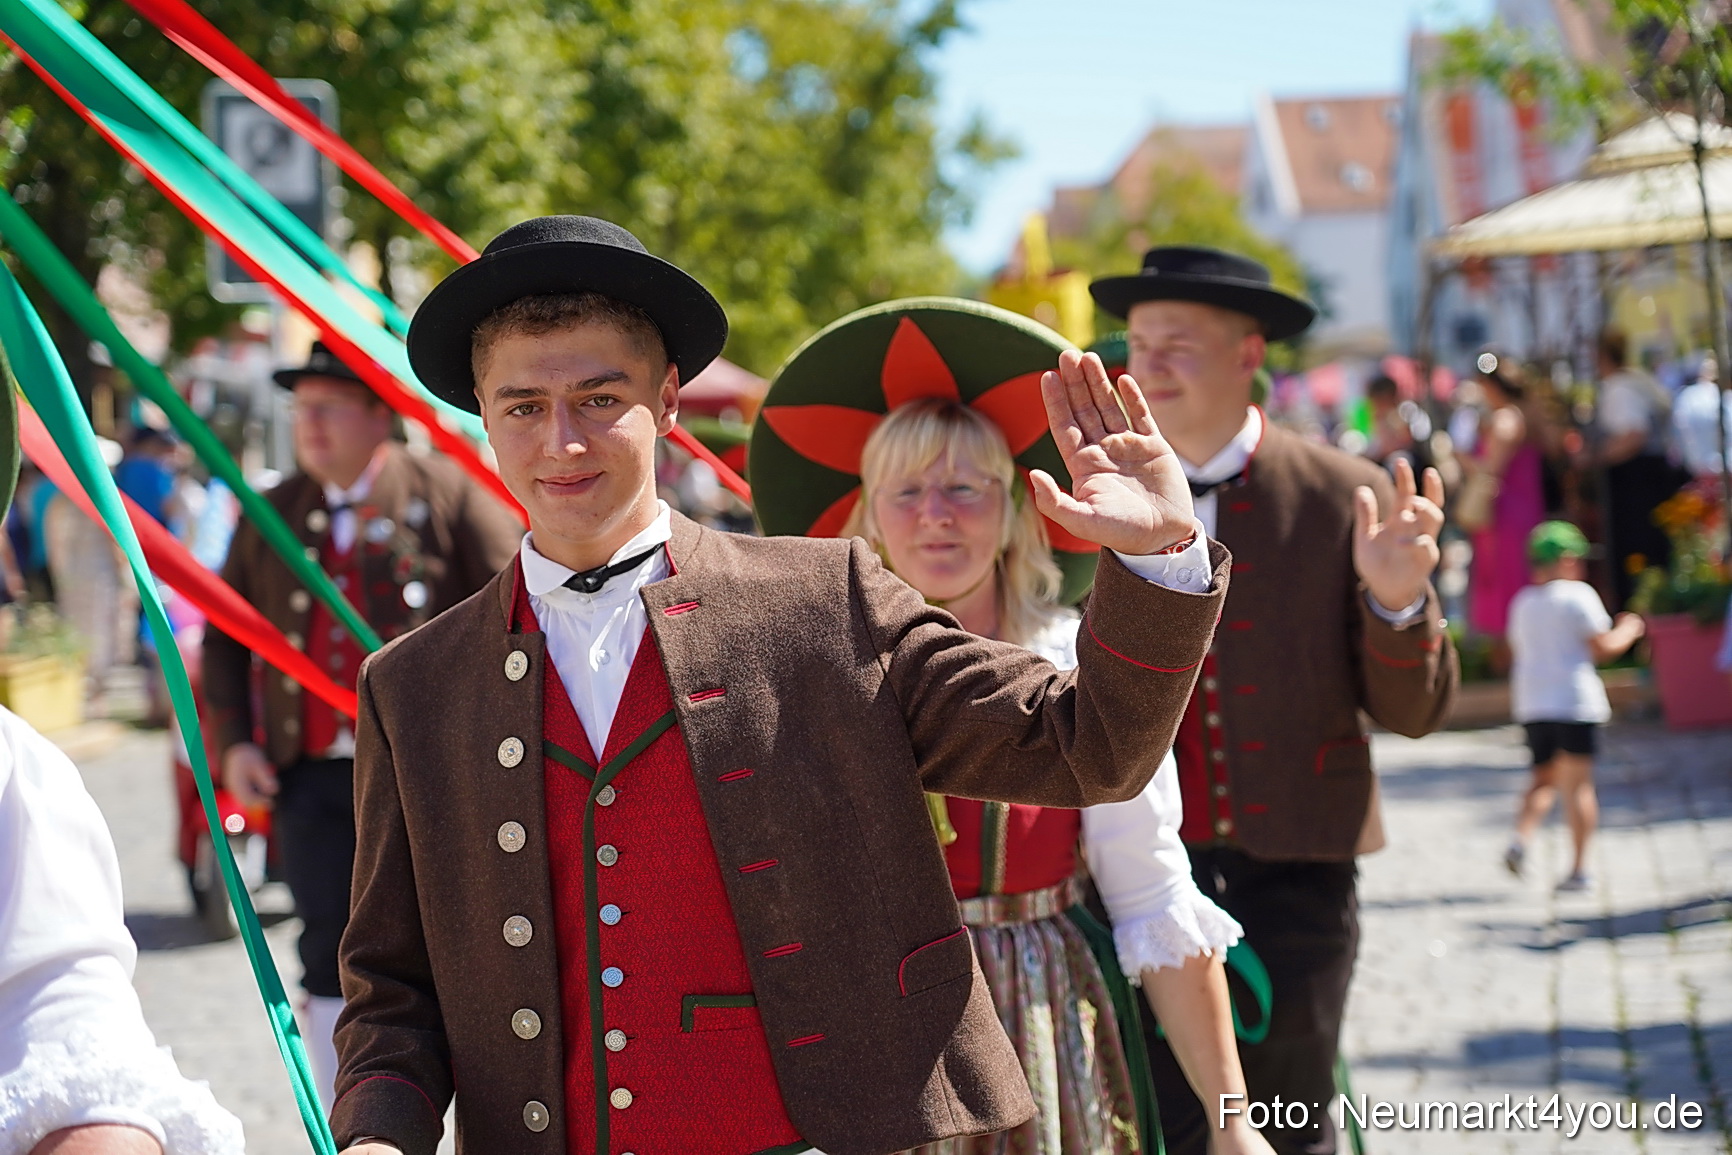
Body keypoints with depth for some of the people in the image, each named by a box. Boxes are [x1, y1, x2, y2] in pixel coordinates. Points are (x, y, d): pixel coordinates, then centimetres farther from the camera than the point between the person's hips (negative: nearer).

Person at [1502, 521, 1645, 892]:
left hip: (1531, 704, 5)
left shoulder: (1523, 602, 12)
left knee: (1544, 780, 15)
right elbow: (1603, 648, -8)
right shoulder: (1577, 595, -7)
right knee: (1578, 784, -1)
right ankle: (1579, 868, -3)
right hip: (1574, 701, -5)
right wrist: (1628, 630, 9)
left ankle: (1521, 838, -11)